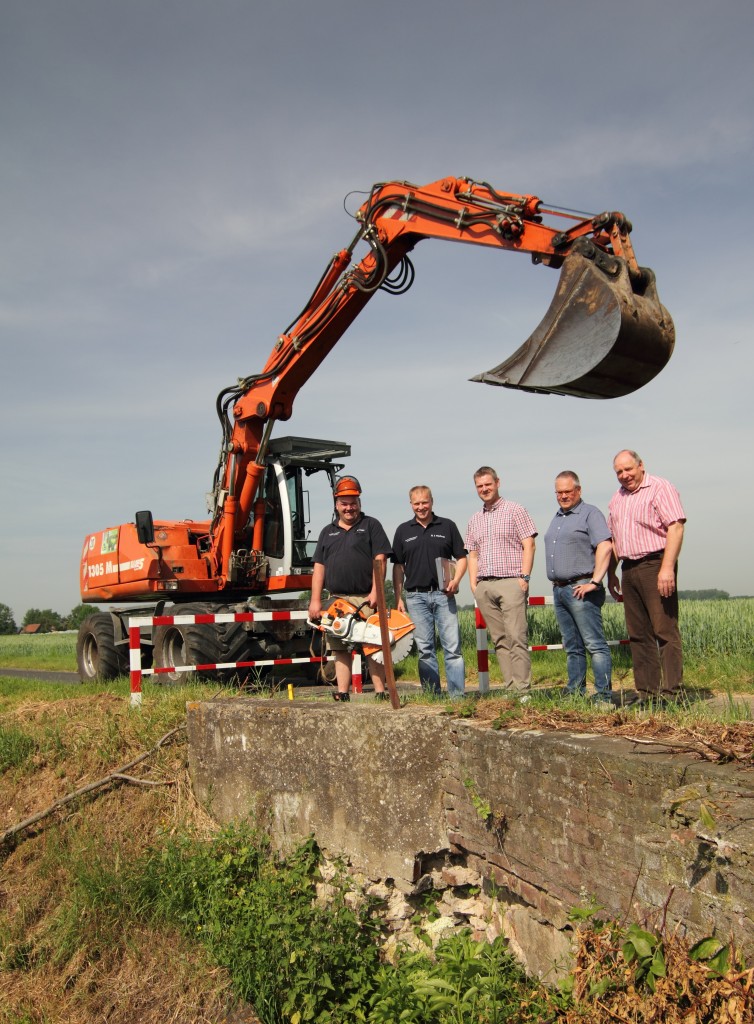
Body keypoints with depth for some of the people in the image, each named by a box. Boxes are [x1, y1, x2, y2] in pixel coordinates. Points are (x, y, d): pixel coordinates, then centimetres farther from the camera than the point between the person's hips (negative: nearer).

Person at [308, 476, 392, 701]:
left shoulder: (371, 526, 7)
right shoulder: (328, 532, 19)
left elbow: (380, 560, -3)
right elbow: (319, 568, 14)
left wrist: (375, 592, -13)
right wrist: (315, 600, 5)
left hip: (365, 598, -4)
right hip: (337, 599, 4)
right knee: (340, 649, 5)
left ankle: (380, 693, -2)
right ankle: (342, 695, 8)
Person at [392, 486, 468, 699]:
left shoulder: (447, 526, 8)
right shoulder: (403, 531, 11)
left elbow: (461, 557, 9)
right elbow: (398, 567, 11)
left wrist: (456, 580, -9)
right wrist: (398, 598, 4)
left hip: (443, 594, -1)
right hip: (415, 596, 1)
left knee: (452, 647, -4)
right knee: (425, 649, 4)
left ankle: (457, 696, 1)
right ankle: (432, 695, 10)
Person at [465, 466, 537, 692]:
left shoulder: (515, 510, 4)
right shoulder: (474, 520, 19)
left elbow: (529, 545, -2)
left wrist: (524, 576, -11)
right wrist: (473, 584, 8)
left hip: (510, 582, -5)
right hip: (484, 587, 5)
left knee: (516, 637, -11)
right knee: (499, 640, 5)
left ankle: (522, 688, -9)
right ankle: (510, 687, 8)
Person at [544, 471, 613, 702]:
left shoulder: (590, 513, -3)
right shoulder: (557, 518, 21)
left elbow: (605, 547, -15)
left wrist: (594, 582, -20)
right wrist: (556, 584, 15)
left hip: (580, 589, -8)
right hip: (558, 589, 8)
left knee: (595, 644, -8)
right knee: (572, 646, 12)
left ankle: (604, 694, -7)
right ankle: (574, 692, 17)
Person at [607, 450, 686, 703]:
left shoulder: (660, 488, -4)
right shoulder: (617, 498, 19)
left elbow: (676, 527, -14)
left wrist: (667, 568, -22)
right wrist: (611, 574, 18)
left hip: (655, 565, -7)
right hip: (629, 570, 7)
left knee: (665, 630, -9)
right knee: (639, 634, 8)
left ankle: (671, 693, -6)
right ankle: (647, 694, 13)